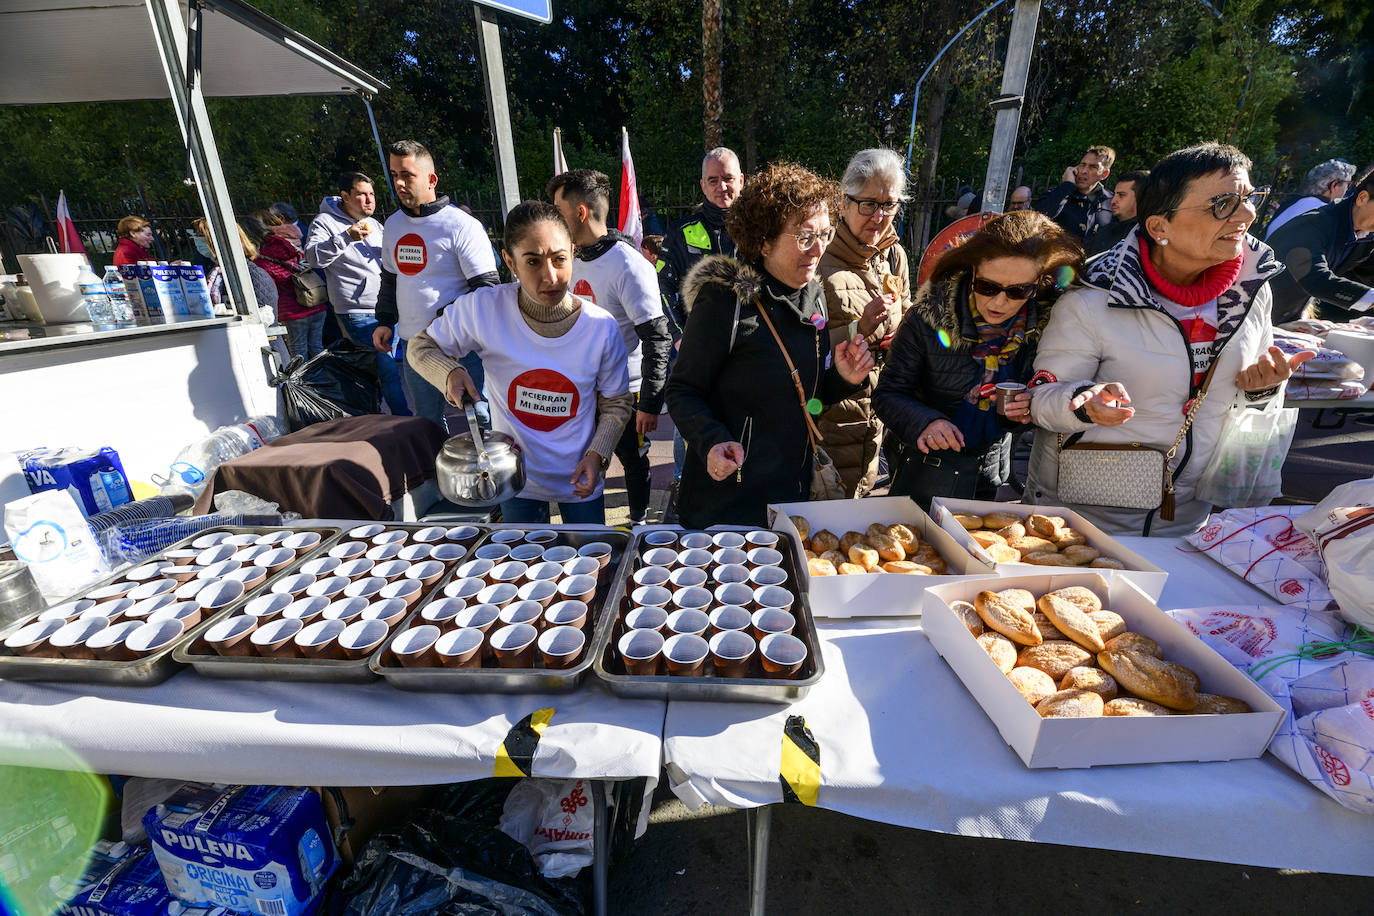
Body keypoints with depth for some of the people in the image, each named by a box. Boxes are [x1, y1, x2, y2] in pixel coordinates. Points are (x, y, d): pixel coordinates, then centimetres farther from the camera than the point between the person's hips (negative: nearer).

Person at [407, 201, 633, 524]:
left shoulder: (601, 327, -17)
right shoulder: (483, 309, -18)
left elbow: (616, 404, -4)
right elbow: (422, 345, -1)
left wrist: (597, 454, -18)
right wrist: (450, 373, -21)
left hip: (579, 479, 0)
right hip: (516, 478, 0)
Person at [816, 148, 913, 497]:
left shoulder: (894, 256, 9)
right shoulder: (821, 260, -14)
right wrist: (859, 329, -27)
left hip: (876, 413, 7)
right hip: (831, 412, -6)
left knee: (862, 491, 19)